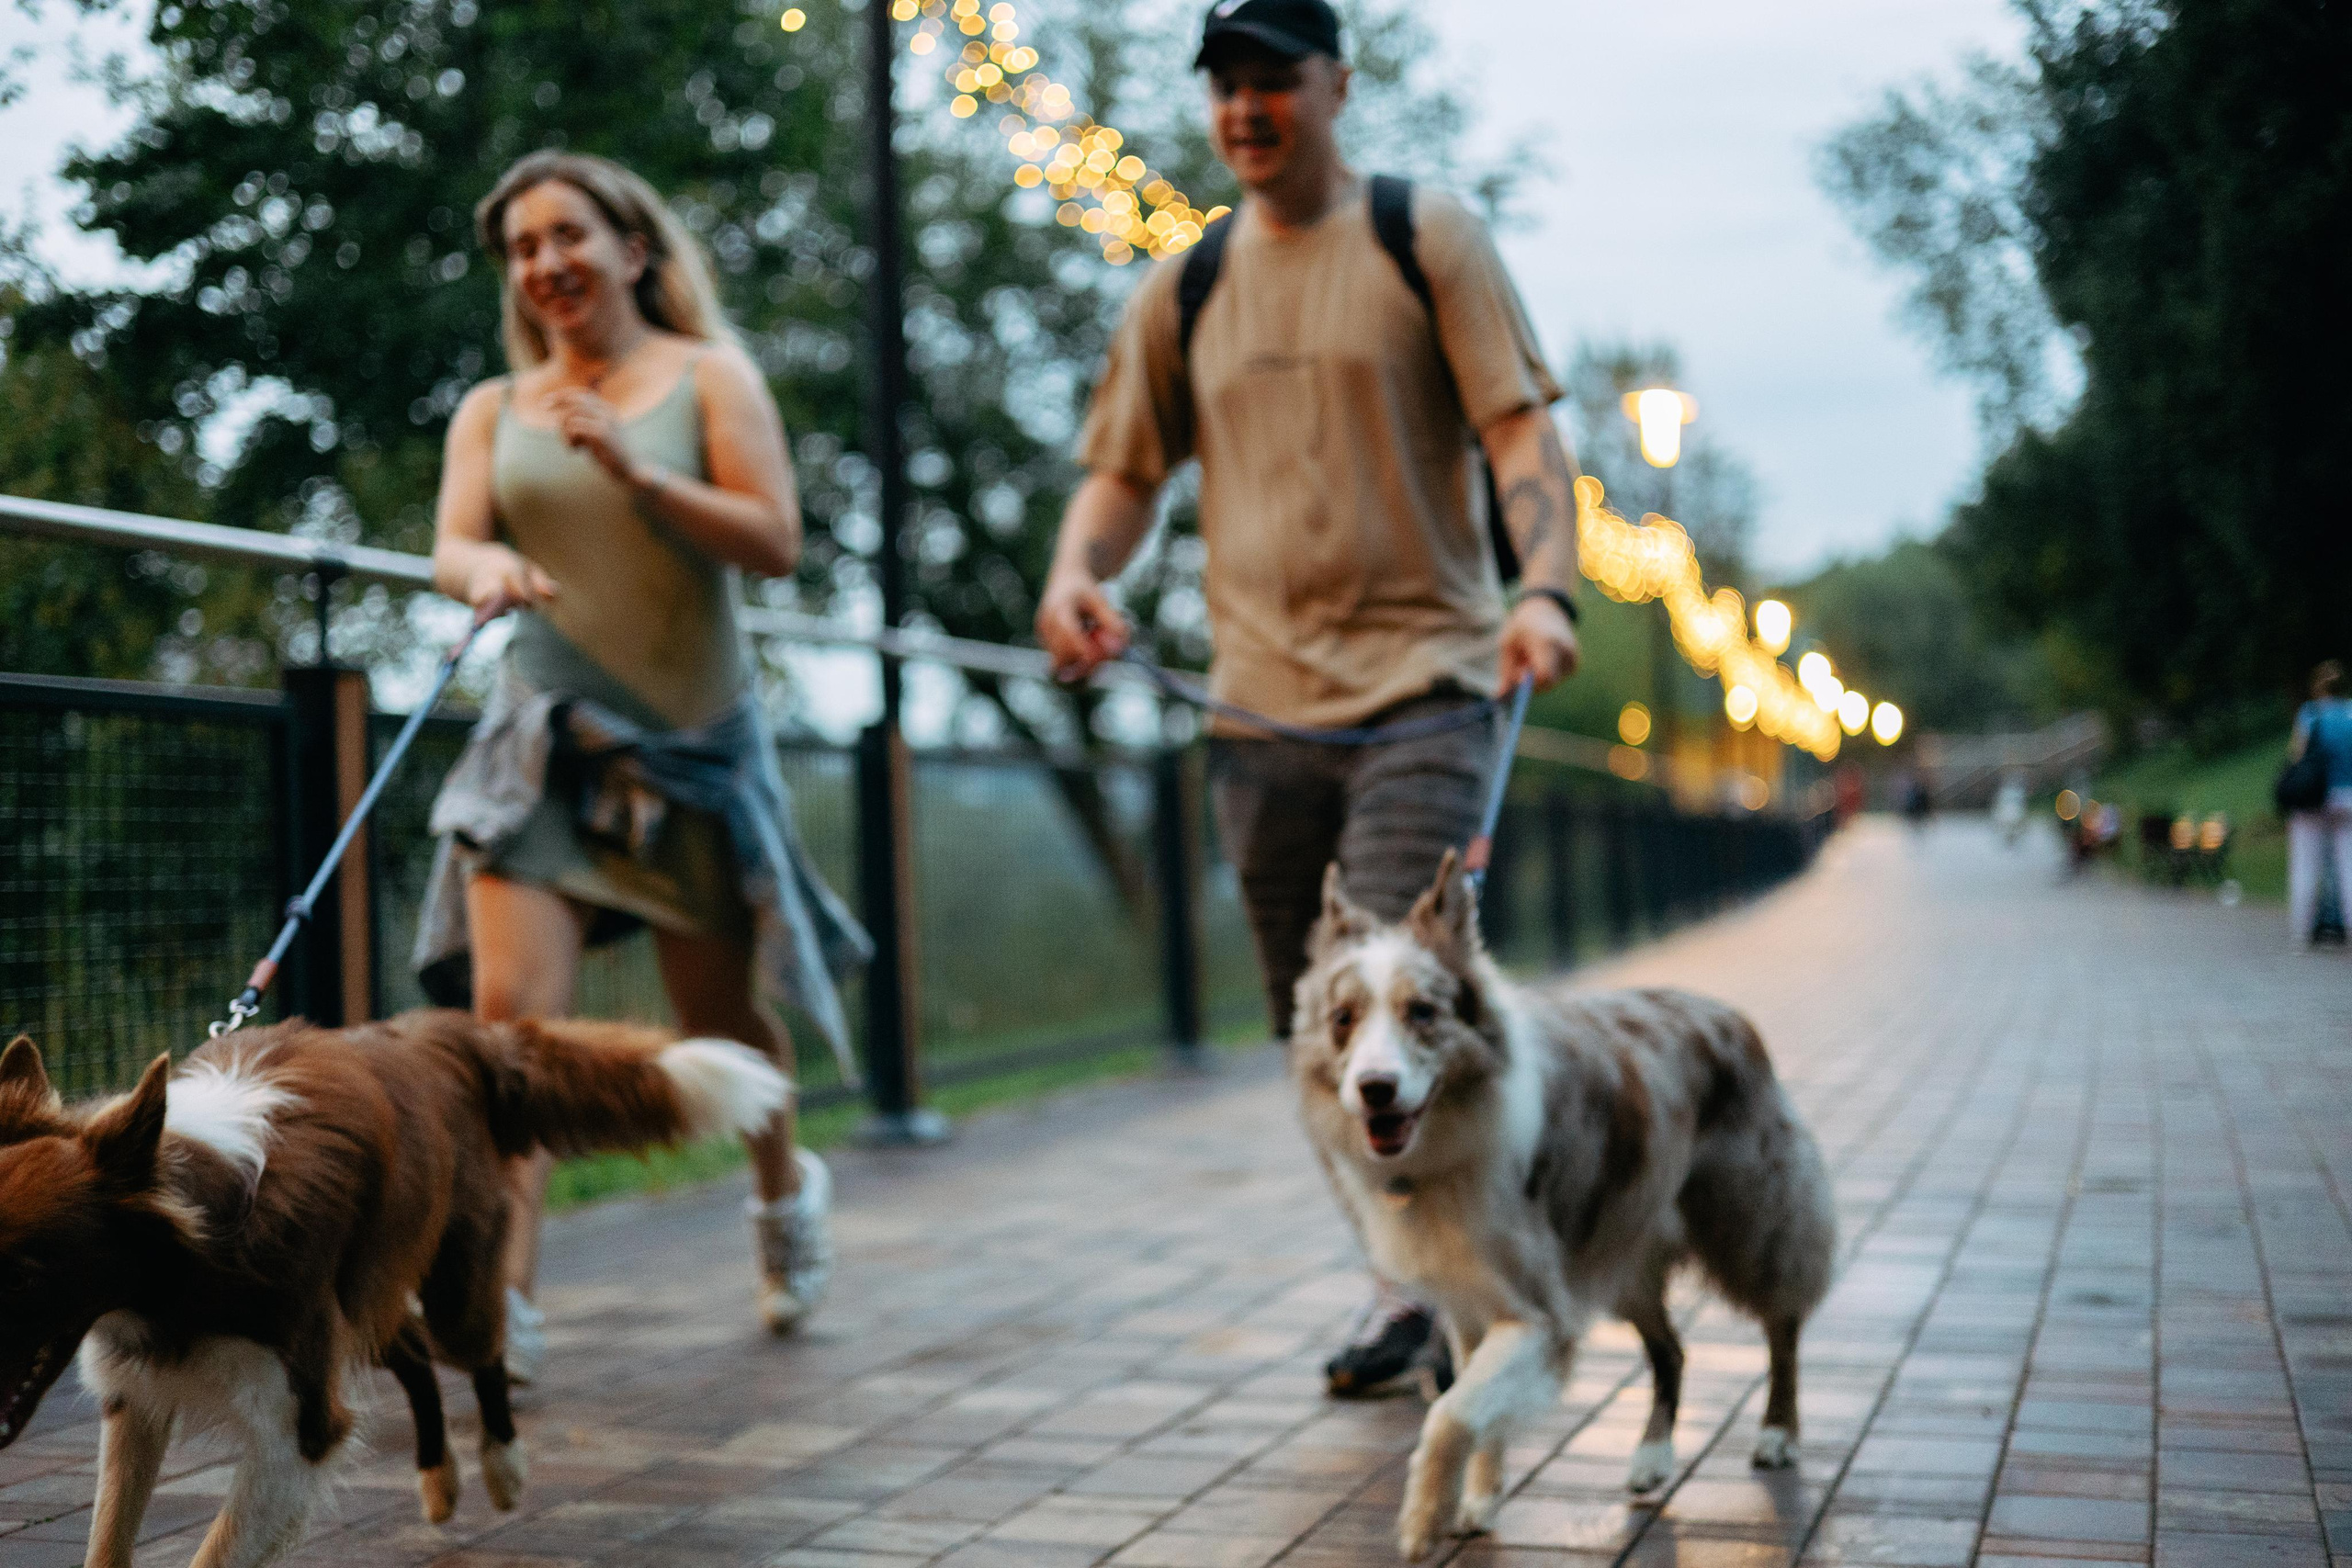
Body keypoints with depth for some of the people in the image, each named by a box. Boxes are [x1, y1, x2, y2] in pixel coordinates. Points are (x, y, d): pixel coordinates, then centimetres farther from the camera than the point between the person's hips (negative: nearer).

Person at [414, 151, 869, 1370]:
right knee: (510, 1003, -16)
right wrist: (483, 566, -27)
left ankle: (785, 1187, 41)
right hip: (544, 735, 1)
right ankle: (500, 1300, -17)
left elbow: (774, 542, -7)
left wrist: (634, 471, -19)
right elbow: (451, 546, -3)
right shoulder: (494, 411, 11)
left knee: (720, 1016, 11)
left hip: (693, 738, -1)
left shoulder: (708, 378, 3)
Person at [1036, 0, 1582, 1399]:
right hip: (1260, 706, 5)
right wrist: (1078, 574, -6)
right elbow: (1126, 472, 17)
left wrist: (1547, 586, -21)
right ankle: (1416, 1283, 23)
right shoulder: (1184, 290, 14)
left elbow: (1522, 429, -4)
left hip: (1423, 685, -4)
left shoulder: (1426, 238, 3)